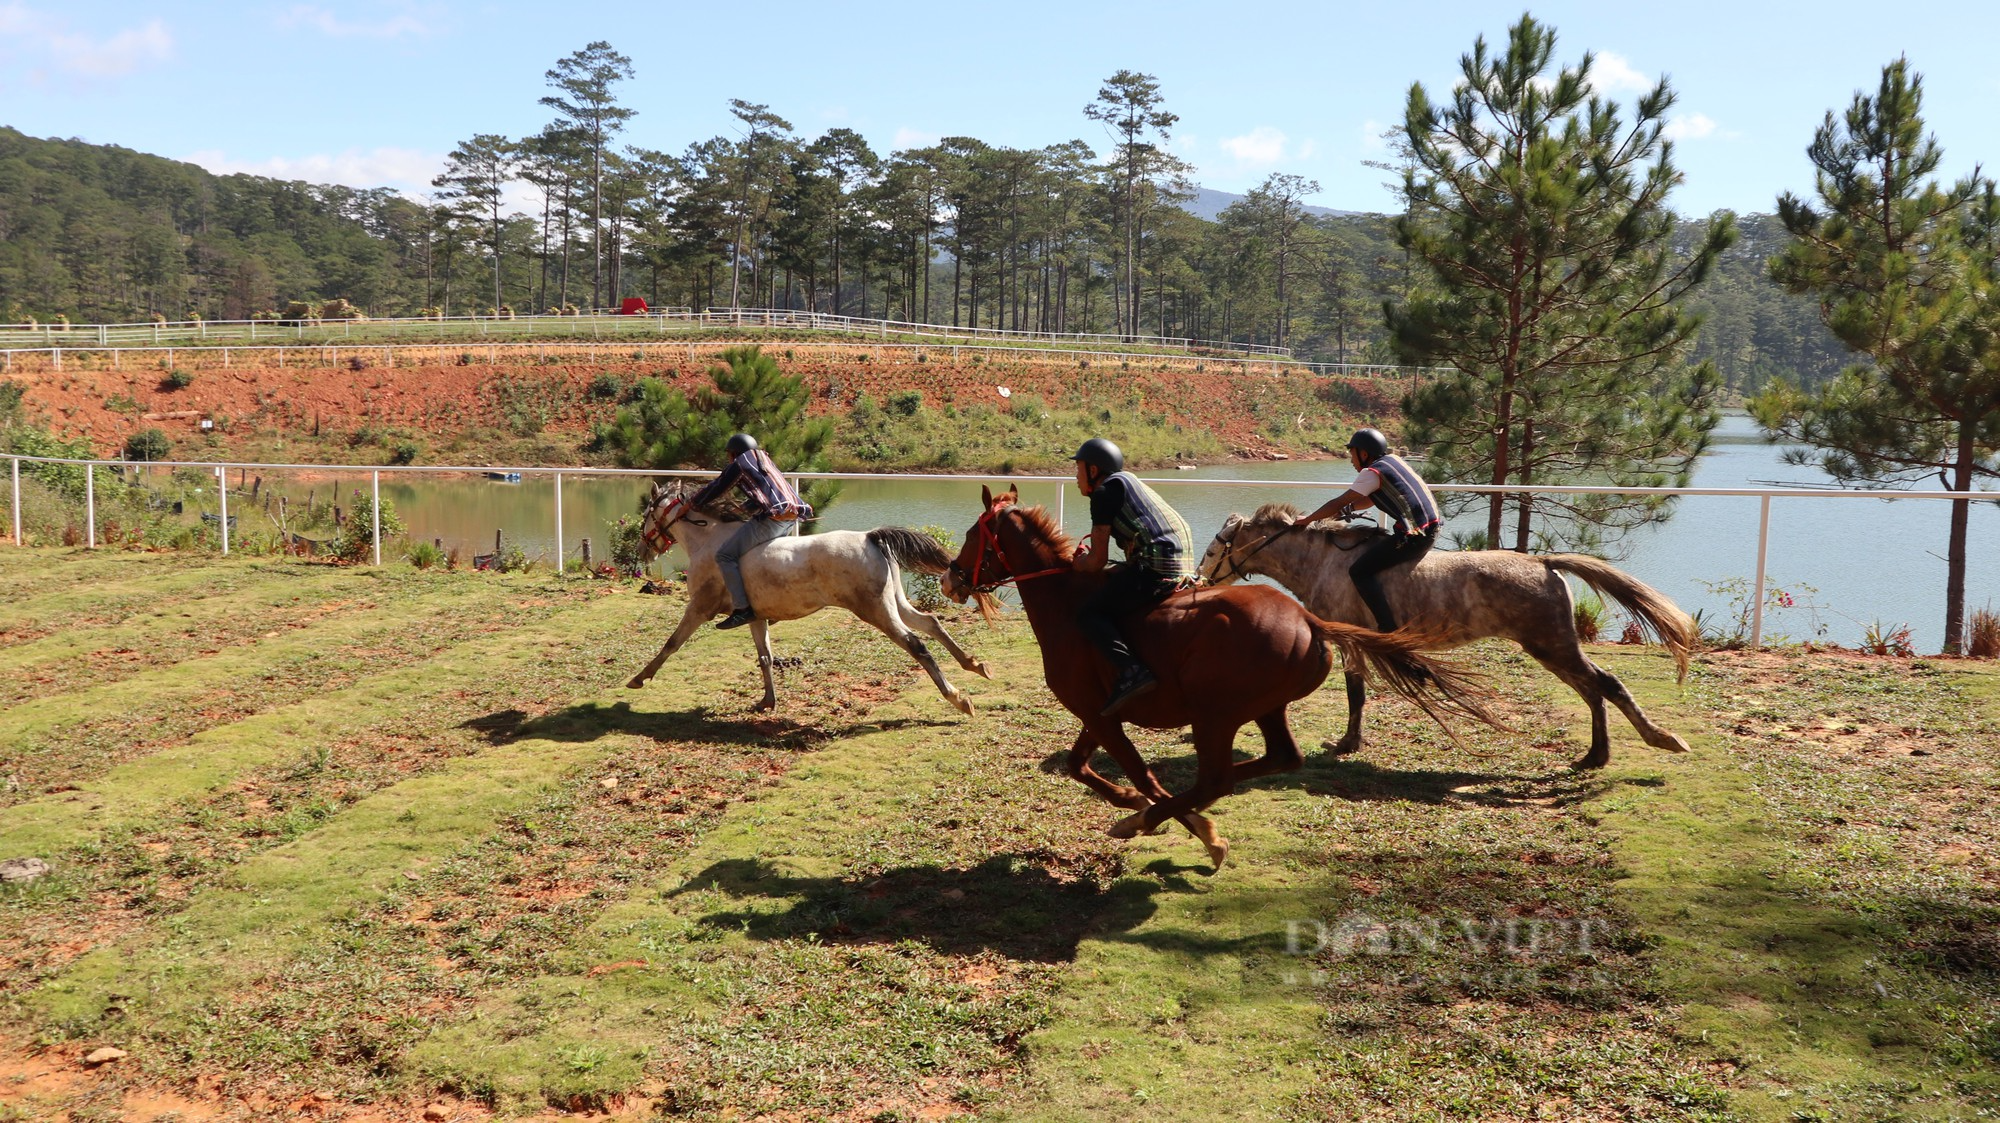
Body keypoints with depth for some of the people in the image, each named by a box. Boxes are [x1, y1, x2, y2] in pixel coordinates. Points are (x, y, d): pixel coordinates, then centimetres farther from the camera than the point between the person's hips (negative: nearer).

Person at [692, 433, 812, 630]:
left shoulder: (739, 464, 5)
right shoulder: (765, 461, 27)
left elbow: (716, 489, 10)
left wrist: (689, 504, 23)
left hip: (771, 520, -9)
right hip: (791, 519, 9)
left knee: (725, 555, -6)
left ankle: (742, 608, -16)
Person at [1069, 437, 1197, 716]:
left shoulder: (1104, 491, 1)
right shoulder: (1129, 483, 29)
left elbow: (1096, 561, -2)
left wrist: (1078, 564, 20)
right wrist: (1087, 560, 25)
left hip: (1156, 568, -10)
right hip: (1183, 565, 10)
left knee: (1090, 613, -8)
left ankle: (1131, 671, -28)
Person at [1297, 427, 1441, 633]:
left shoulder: (1373, 472, -8)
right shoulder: (1393, 460, 17)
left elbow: (1339, 502, -4)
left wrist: (1308, 519, 7)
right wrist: (1348, 509, 25)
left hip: (1414, 535, -10)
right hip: (1430, 529, 10)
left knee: (1359, 571, -7)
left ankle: (1389, 629, -13)